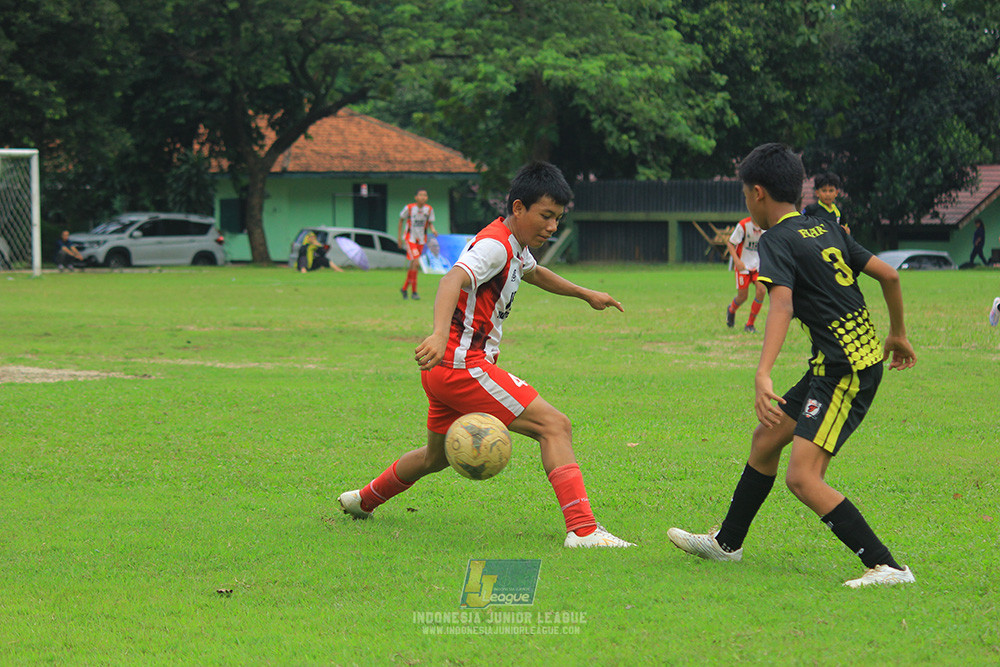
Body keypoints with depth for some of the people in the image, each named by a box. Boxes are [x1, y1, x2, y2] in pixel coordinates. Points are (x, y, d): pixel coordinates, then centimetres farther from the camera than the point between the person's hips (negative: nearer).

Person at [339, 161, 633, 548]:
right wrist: (440, 334, -52)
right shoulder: (495, 244, -16)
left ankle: (363, 501, 49)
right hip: (462, 363, -11)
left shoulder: (515, 247, 17)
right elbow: (453, 280, -35)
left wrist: (587, 295, 50)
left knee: (437, 456, 30)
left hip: (446, 370, 11)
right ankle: (583, 530, -26)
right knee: (554, 425, -17)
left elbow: (534, 273, 42)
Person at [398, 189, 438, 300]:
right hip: (410, 239, -5)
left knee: (413, 265, 10)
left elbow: (430, 223, 7)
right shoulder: (409, 208, -12)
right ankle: (414, 292, -13)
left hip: (421, 240, 5)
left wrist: (433, 230, -17)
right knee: (416, 263, -18)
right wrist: (399, 236, 5)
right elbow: (401, 220, 2)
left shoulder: (429, 209, -3)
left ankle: (404, 288, 29)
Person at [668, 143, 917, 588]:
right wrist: (897, 334, 29)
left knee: (803, 477, -15)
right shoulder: (827, 229, 13)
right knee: (766, 439, 21)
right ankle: (727, 543, 37)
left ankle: (887, 567, -19)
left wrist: (763, 375, -39)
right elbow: (889, 275, 14)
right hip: (864, 355, 10)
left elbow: (782, 305, -28)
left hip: (845, 371, -10)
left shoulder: (776, 241, -11)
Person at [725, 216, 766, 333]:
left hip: (758, 265, 3)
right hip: (743, 265, -3)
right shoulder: (743, 225, -16)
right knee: (742, 296, -1)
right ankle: (731, 309, 39)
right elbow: (730, 243, -10)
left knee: (761, 290, -16)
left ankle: (750, 324, 0)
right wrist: (737, 260, -22)